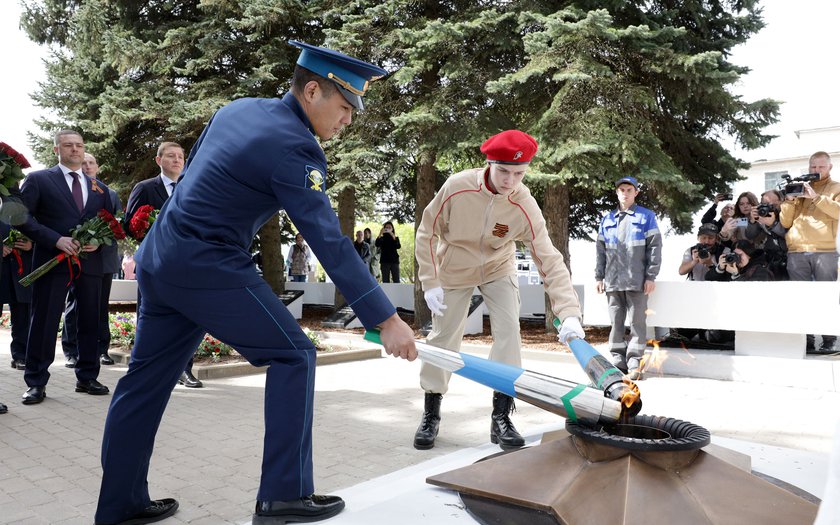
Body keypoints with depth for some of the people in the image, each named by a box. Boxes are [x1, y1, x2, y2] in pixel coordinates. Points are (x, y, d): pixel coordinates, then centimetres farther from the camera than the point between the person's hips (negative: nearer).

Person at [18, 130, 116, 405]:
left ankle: (87, 378, 18)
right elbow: (22, 216, -5)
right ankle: (36, 382, 10)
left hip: (90, 261, 4)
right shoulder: (38, 180, 4)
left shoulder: (99, 188, 17)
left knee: (90, 320, 7)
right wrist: (56, 240, -16)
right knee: (44, 321, 0)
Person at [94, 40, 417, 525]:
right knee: (294, 356, 0)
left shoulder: (237, 109, 10)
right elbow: (330, 243, -21)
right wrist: (386, 319, -18)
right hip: (208, 267, -9)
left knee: (146, 379, 15)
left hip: (160, 258, 9)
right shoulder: (295, 147, -16)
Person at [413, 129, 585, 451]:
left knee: (509, 331, -14)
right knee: (442, 338, 3)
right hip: (454, 271, 0)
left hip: (498, 271, 1)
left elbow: (550, 261, -29)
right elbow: (427, 234, -14)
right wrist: (430, 283, -18)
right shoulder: (456, 187, -28)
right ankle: (431, 414, 21)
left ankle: (501, 418, -1)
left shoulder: (525, 207, -26)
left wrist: (569, 314, -40)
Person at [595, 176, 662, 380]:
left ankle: (634, 364, 3)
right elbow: (600, 250, 16)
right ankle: (618, 362, 14)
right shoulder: (607, 220, 15)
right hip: (613, 281, 4)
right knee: (616, 323, 7)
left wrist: (651, 276, -7)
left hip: (637, 281, -3)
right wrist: (599, 277, 9)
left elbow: (655, 247, -1)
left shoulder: (646, 216, 5)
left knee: (637, 322, -1)